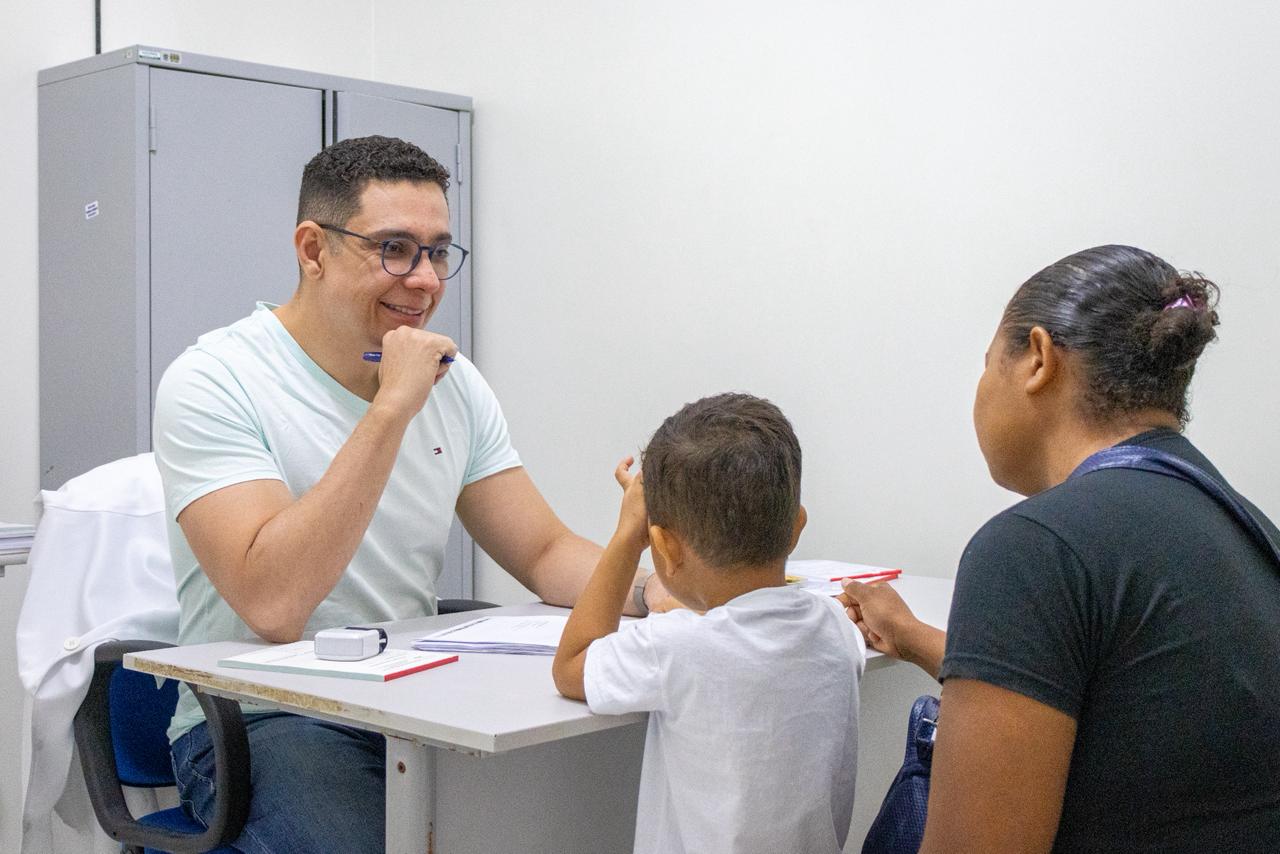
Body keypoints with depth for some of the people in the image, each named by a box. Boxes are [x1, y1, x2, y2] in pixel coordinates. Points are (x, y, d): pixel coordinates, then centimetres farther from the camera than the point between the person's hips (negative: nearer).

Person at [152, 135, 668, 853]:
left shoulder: (453, 382, 7)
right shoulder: (213, 383, -13)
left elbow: (545, 552, 7)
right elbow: (274, 604, -25)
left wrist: (650, 592, -14)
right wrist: (391, 408, -25)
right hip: (259, 724, -5)